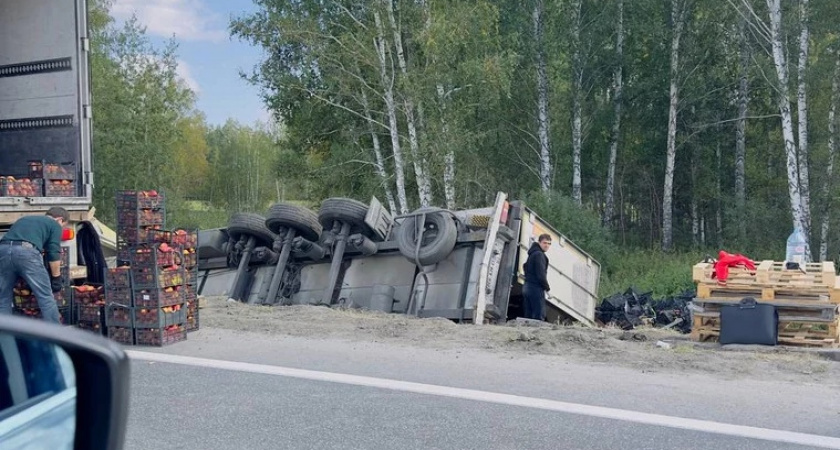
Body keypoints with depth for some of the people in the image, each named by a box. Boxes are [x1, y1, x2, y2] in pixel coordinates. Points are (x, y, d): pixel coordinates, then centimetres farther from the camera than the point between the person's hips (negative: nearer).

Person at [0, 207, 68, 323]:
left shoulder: (24, 219, 37)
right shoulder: (54, 224, 19)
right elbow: (54, 254, 11)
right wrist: (56, 278, 20)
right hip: (27, 252, -5)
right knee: (46, 297, 4)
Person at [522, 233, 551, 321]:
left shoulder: (532, 254, 20)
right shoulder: (539, 254, -10)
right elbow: (541, 274, -18)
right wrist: (547, 287, -4)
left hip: (527, 287, 10)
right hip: (536, 288, -10)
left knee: (528, 315, 8)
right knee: (539, 317, -12)